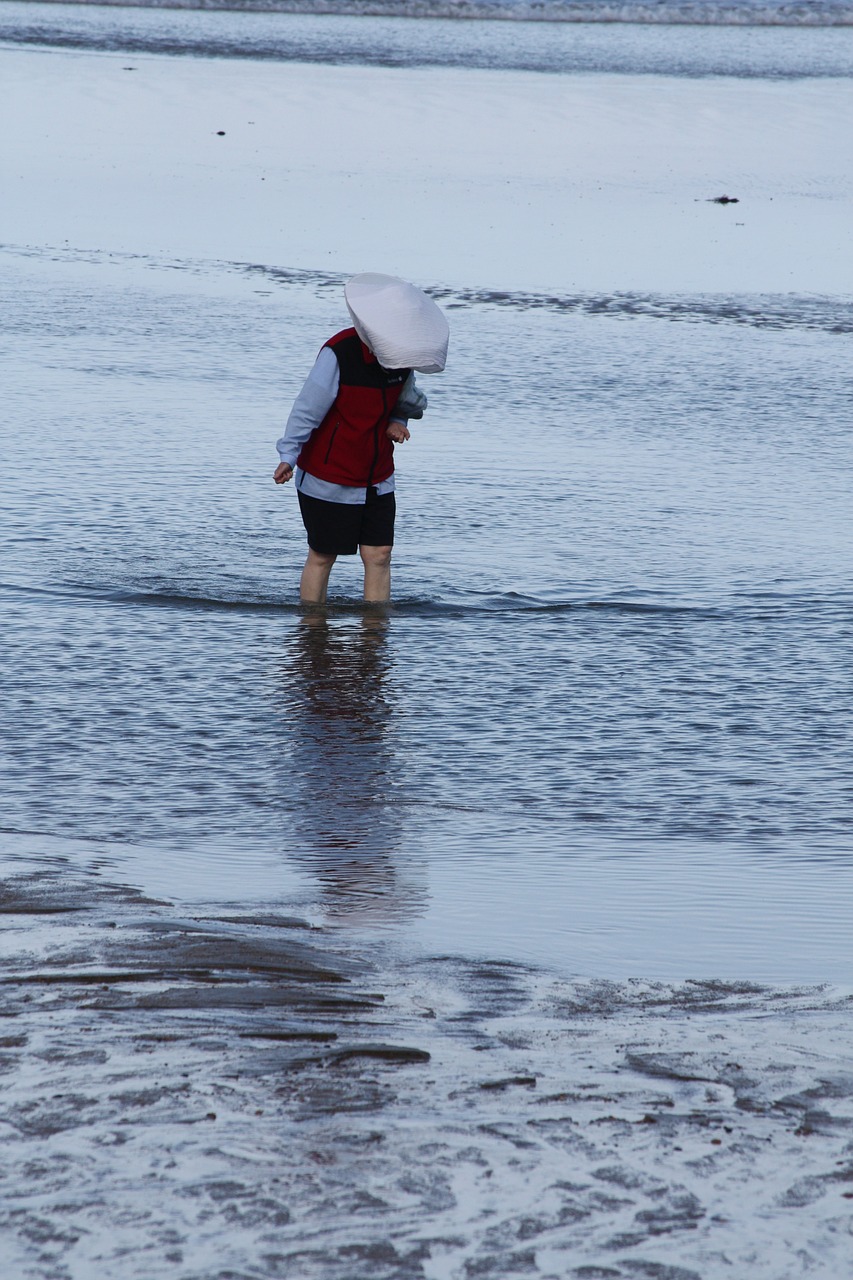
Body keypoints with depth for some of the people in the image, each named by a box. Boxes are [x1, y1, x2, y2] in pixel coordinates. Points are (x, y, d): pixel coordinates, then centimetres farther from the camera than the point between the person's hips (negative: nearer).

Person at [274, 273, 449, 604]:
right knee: (322, 556, 5)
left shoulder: (399, 354, -2)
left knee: (379, 555, 0)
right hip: (329, 479, -5)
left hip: (377, 480, 6)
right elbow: (307, 408, -17)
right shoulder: (338, 354, -21)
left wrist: (397, 422, -7)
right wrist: (289, 456, -21)